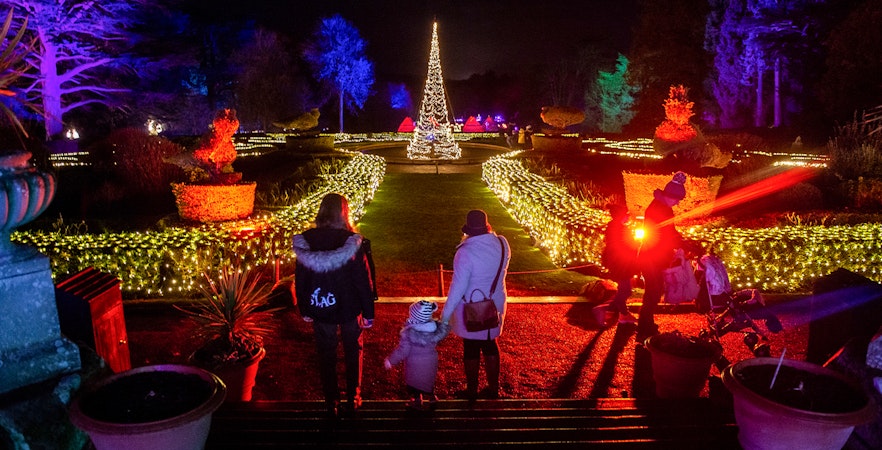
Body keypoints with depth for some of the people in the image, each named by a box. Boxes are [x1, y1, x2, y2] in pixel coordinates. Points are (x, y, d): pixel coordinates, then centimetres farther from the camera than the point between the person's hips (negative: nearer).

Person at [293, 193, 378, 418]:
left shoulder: (305, 241, -10)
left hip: (320, 309, 2)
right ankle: (353, 399, 30)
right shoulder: (353, 242, -19)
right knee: (353, 352, 19)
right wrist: (368, 312, -3)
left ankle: (331, 402, 29)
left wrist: (304, 310, 11)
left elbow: (300, 279, -1)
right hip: (349, 307, -2)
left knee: (326, 354, 18)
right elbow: (364, 279, -14)